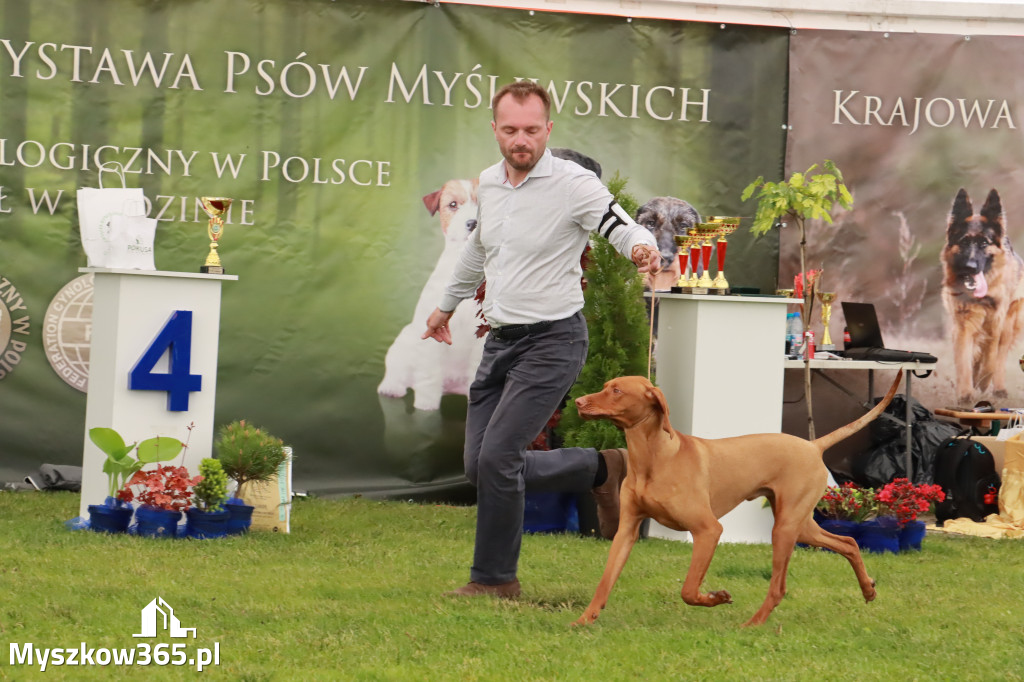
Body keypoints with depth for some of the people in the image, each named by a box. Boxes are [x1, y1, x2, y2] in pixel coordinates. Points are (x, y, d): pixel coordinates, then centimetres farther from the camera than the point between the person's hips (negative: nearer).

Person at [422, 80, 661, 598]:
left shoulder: (573, 184, -14)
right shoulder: (488, 184, 8)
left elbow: (626, 229, -21)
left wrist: (642, 249, -45)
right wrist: (447, 305, 38)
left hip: (553, 341, -8)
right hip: (500, 340, 8)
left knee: (497, 457, -15)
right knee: (480, 466, 7)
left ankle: (495, 577, 3)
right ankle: (600, 470, 24)